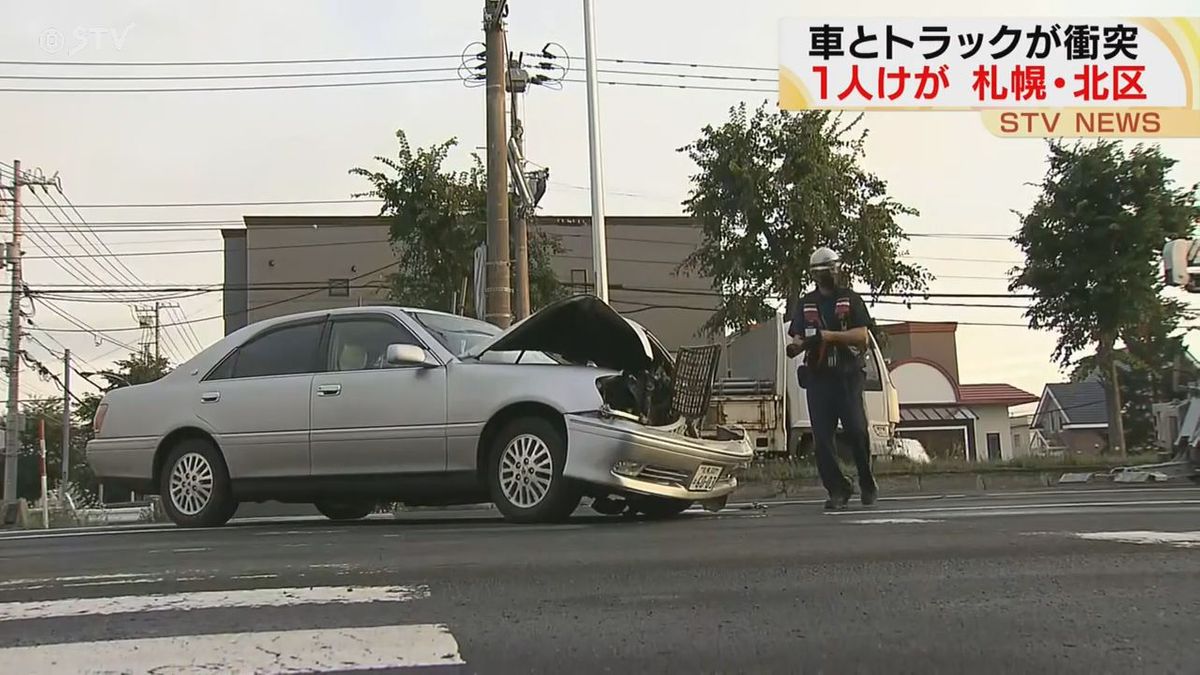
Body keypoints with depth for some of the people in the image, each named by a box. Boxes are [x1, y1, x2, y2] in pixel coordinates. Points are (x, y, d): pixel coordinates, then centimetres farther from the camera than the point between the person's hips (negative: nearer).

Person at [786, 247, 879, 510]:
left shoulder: (851, 300, 7)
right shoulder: (806, 304, 16)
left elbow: (862, 336, -5)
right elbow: (797, 339, 10)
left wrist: (826, 335, -17)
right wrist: (797, 345, -16)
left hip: (848, 373, -2)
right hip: (817, 376, 3)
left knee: (856, 431, -10)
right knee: (821, 438, -3)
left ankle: (868, 484, 9)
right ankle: (837, 490, 6)